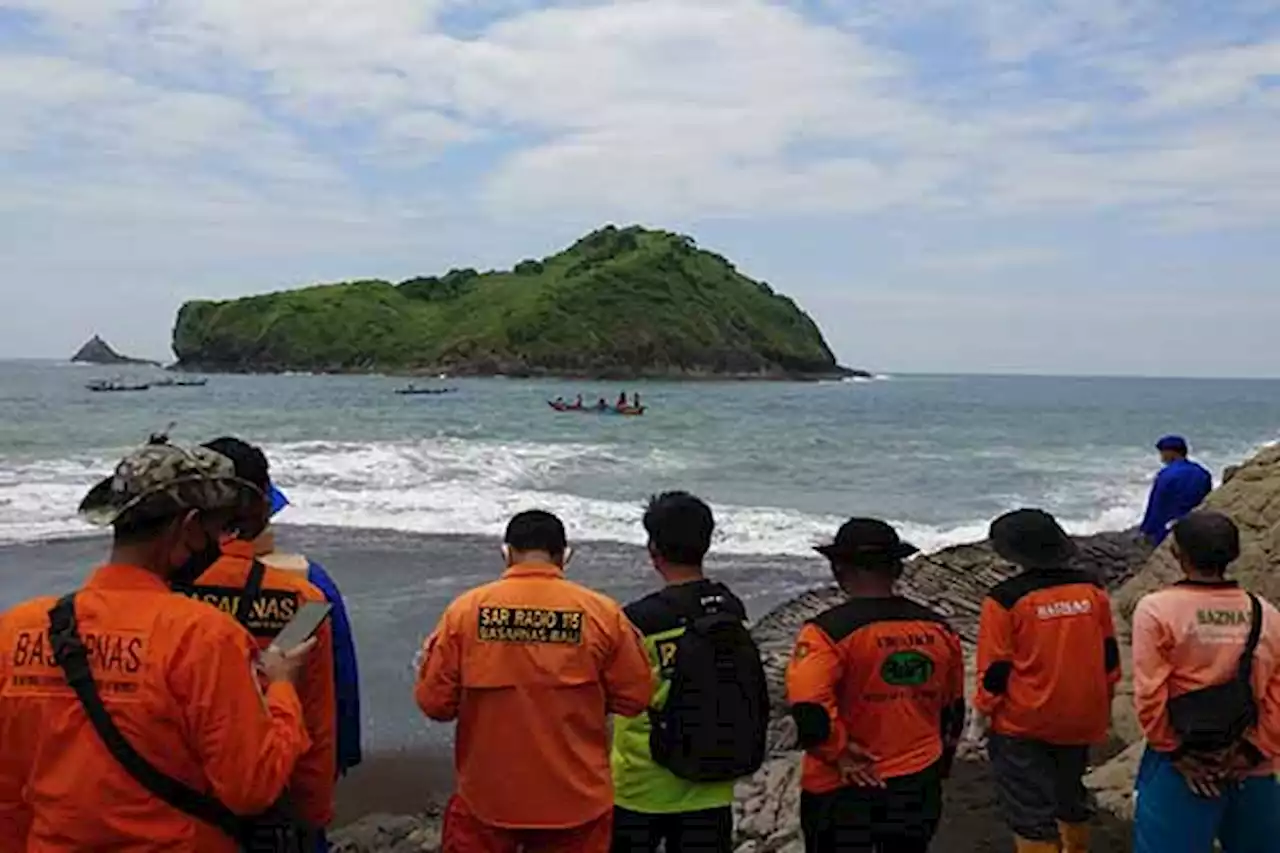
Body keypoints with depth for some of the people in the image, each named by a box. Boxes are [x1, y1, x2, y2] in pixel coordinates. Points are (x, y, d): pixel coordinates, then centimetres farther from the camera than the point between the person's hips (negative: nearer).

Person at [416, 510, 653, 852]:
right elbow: (635, 696, -4)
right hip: (575, 801, 0)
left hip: (487, 798, 0)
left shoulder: (465, 610, -10)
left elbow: (434, 701, -6)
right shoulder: (603, 613, -10)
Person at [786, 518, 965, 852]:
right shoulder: (939, 629, 1)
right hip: (919, 785, 5)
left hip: (843, 788, -5)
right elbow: (953, 708, 13)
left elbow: (808, 707, -31)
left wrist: (838, 752, -15)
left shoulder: (829, 630, -18)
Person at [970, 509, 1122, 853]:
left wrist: (981, 713, 1)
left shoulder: (1005, 599, -18)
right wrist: (1103, 703, 21)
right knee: (1071, 792, 27)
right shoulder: (1092, 589, -4)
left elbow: (995, 669, -13)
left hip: (1022, 725, -5)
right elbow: (1110, 655, 6)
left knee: (1030, 812, 3)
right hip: (1081, 718, 6)